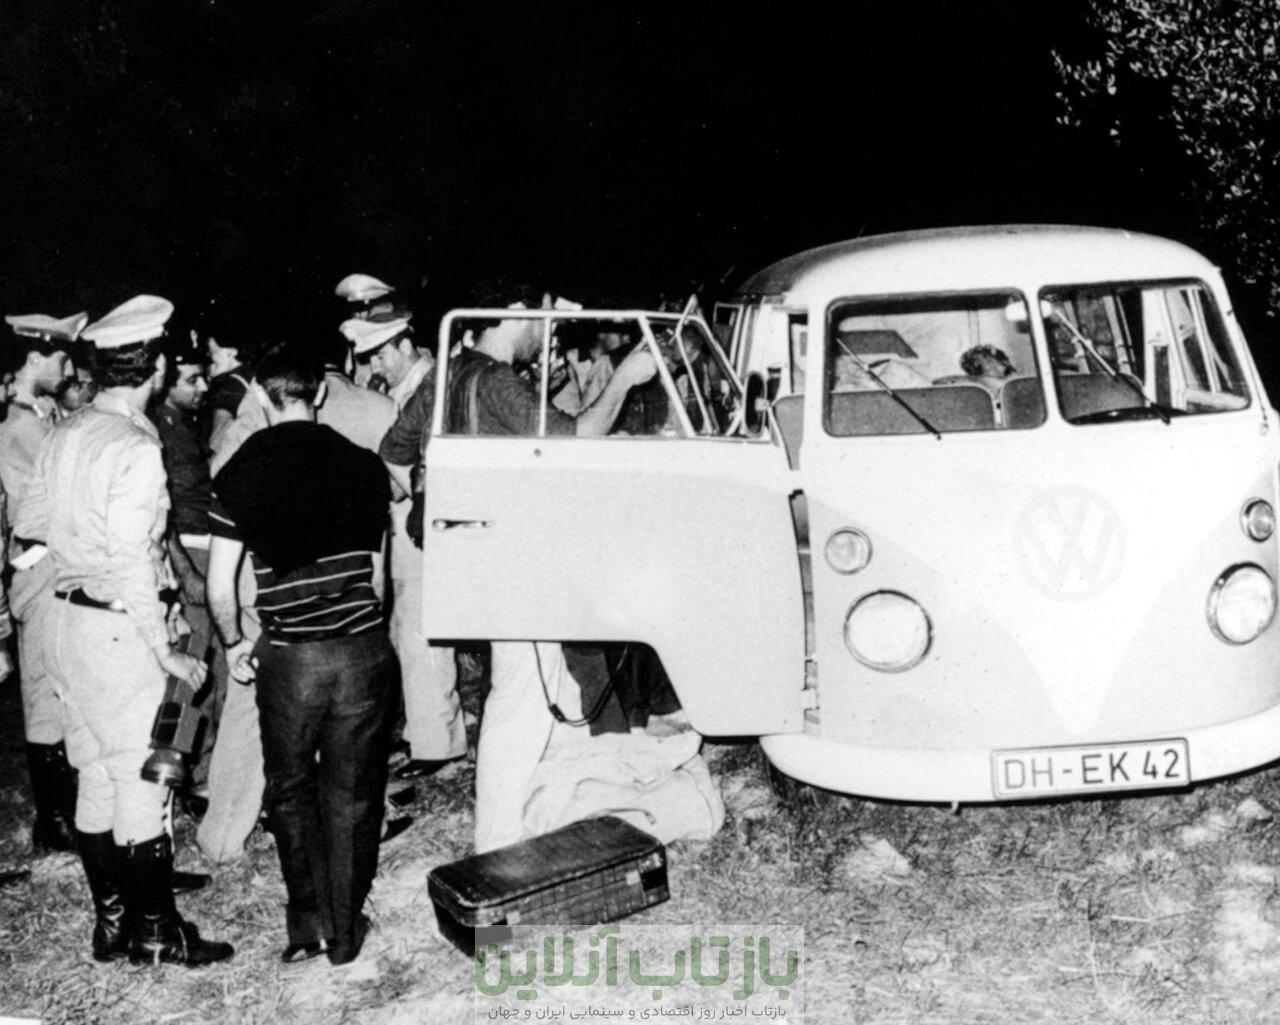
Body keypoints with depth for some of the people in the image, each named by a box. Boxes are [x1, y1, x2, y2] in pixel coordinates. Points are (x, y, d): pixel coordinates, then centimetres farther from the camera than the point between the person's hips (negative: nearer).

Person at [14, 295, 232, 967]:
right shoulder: (135, 447, -19)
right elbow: (130, 565, -23)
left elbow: (27, 523, 15)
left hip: (66, 621, 8)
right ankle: (156, 935, 15)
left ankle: (111, 923, 28)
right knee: (143, 783, 3)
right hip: (118, 629, -8)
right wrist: (167, 654, -17)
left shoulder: (64, 434, 5)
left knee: (97, 779, 16)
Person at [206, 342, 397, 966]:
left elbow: (219, 585, -2)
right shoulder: (363, 465, 2)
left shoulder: (241, 472, -2)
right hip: (363, 649, 1)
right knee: (351, 792, 13)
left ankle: (309, 921, 19)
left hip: (287, 656, -1)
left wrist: (233, 643, 14)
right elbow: (376, 565, 8)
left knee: (290, 789, 20)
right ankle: (345, 931, 22)